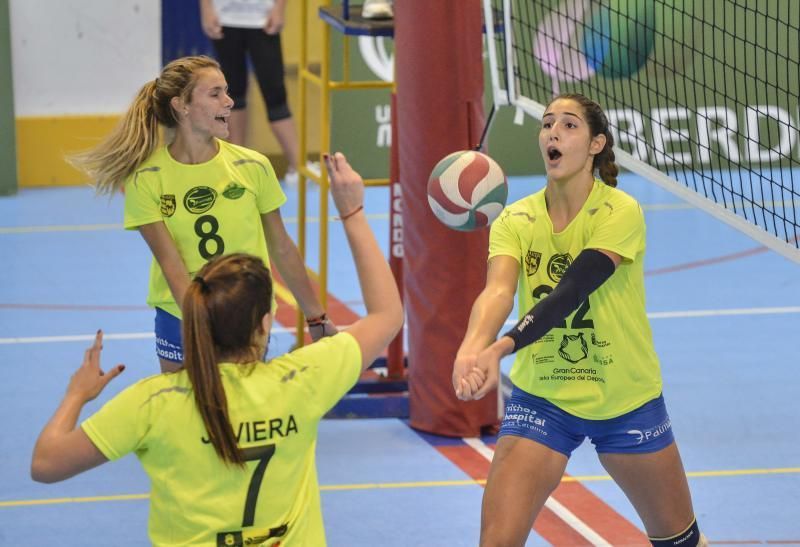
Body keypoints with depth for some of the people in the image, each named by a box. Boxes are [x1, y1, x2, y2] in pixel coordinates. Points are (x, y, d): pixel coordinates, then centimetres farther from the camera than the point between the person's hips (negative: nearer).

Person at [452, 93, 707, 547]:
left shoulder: (620, 212, -17)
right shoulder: (516, 220, -7)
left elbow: (570, 292, -30)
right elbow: (497, 292, -25)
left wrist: (502, 348, -45)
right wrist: (472, 348, -47)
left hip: (626, 402, -1)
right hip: (542, 399, 2)